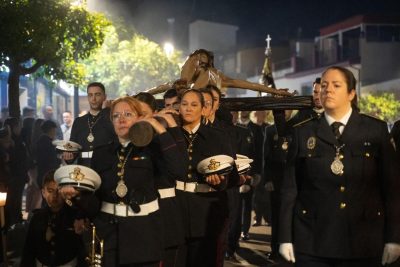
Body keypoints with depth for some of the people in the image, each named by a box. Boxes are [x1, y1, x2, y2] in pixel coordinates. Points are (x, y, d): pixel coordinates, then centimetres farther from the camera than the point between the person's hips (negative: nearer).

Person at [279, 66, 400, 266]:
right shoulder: (303, 132, 5)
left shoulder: (376, 130, 2)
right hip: (313, 242, 0)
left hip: (363, 243, 0)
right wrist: (286, 237, -1)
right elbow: (290, 188, 3)